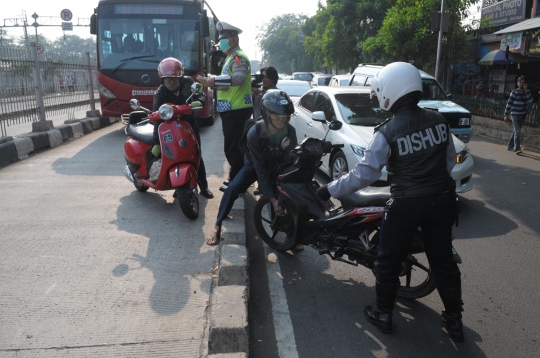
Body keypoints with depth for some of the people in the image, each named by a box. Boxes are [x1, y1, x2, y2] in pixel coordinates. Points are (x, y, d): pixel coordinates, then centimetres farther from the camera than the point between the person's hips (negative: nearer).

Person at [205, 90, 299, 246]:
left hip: (278, 167, 3)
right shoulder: (254, 132, -32)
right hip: (254, 165, -2)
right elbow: (260, 168, -31)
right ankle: (217, 226, -8)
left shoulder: (290, 131, -24)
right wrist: (272, 198, -32)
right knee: (232, 189, -25)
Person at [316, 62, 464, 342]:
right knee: (443, 260, 18)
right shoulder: (438, 120, -1)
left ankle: (383, 315, 27)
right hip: (442, 200, 5)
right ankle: (454, 321, 30)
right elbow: (450, 159, 10)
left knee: (388, 261, 12)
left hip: (406, 205, -5)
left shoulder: (387, 132, -17)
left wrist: (330, 190, -7)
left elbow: (364, 174, -16)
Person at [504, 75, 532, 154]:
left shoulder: (526, 92, 6)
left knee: (516, 131, 14)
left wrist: (527, 90, -14)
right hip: (515, 114, -6)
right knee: (518, 132, -13)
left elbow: (530, 100, -9)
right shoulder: (514, 92, -8)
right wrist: (506, 115, -10)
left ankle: (510, 146, 26)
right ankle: (517, 149, -14)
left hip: (523, 115, 6)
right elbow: (509, 104, -8)